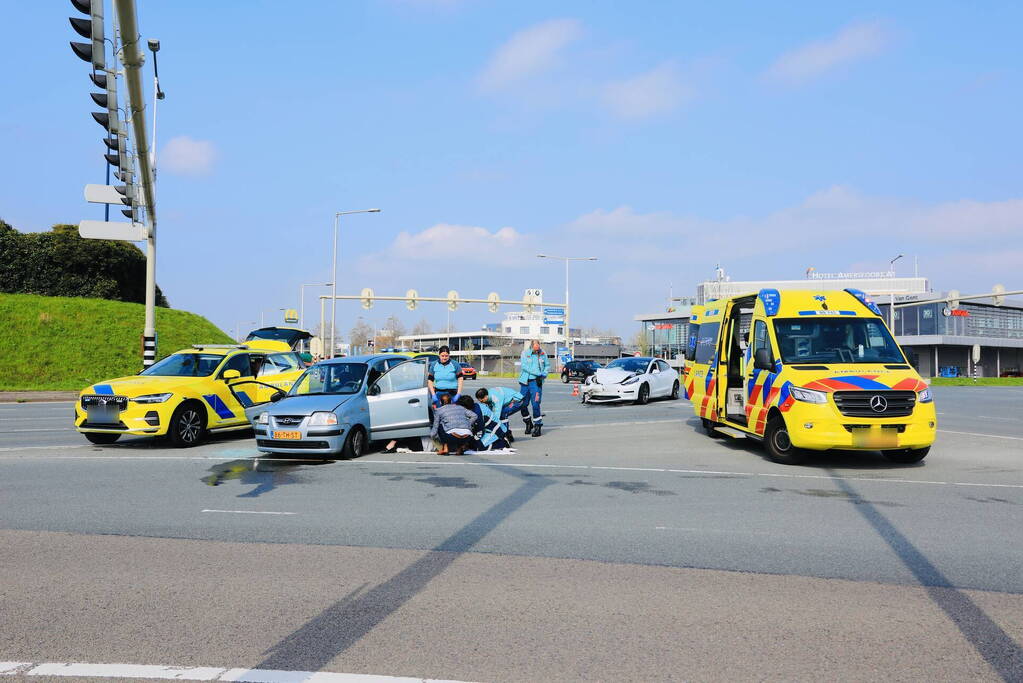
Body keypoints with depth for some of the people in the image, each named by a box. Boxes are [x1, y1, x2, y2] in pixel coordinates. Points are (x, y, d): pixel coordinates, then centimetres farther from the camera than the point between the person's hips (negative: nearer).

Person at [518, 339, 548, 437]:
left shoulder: (543, 354, 4)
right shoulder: (525, 353, -1)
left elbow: (547, 366, 14)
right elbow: (525, 366, -11)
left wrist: (543, 375, -4)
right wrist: (538, 373, -16)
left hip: (536, 381, -1)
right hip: (525, 381, 1)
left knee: (535, 404, -10)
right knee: (523, 404, 6)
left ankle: (537, 426, -2)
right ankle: (528, 424, 27)